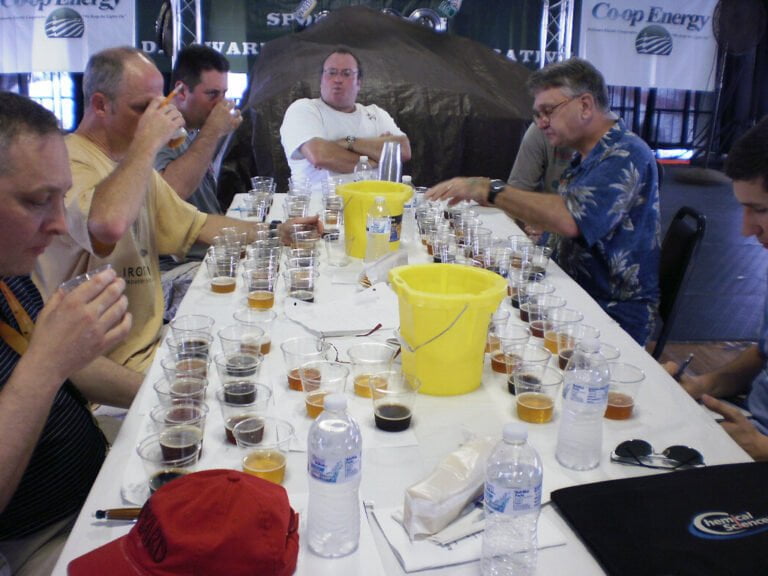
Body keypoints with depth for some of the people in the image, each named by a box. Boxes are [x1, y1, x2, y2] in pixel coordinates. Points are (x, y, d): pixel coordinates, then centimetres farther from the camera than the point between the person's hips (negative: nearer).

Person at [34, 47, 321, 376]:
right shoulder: (68, 162, -17)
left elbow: (197, 226, 19)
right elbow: (109, 224, -39)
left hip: (151, 340, 9)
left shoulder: (132, 163, 15)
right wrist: (147, 143, -24)